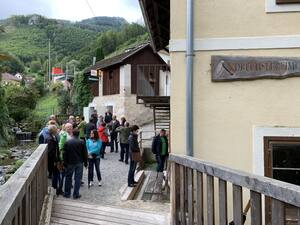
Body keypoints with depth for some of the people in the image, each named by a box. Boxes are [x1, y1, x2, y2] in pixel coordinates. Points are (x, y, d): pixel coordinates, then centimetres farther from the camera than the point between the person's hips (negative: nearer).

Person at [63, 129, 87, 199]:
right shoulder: (82, 142, -6)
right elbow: (85, 153, -3)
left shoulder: (67, 142, -4)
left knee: (68, 177, 14)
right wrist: (85, 163, 6)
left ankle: (67, 193, 19)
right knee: (78, 178, 5)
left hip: (70, 163, 1)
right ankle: (76, 194, 9)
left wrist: (65, 163, 7)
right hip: (79, 163, -1)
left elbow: (65, 154, -1)